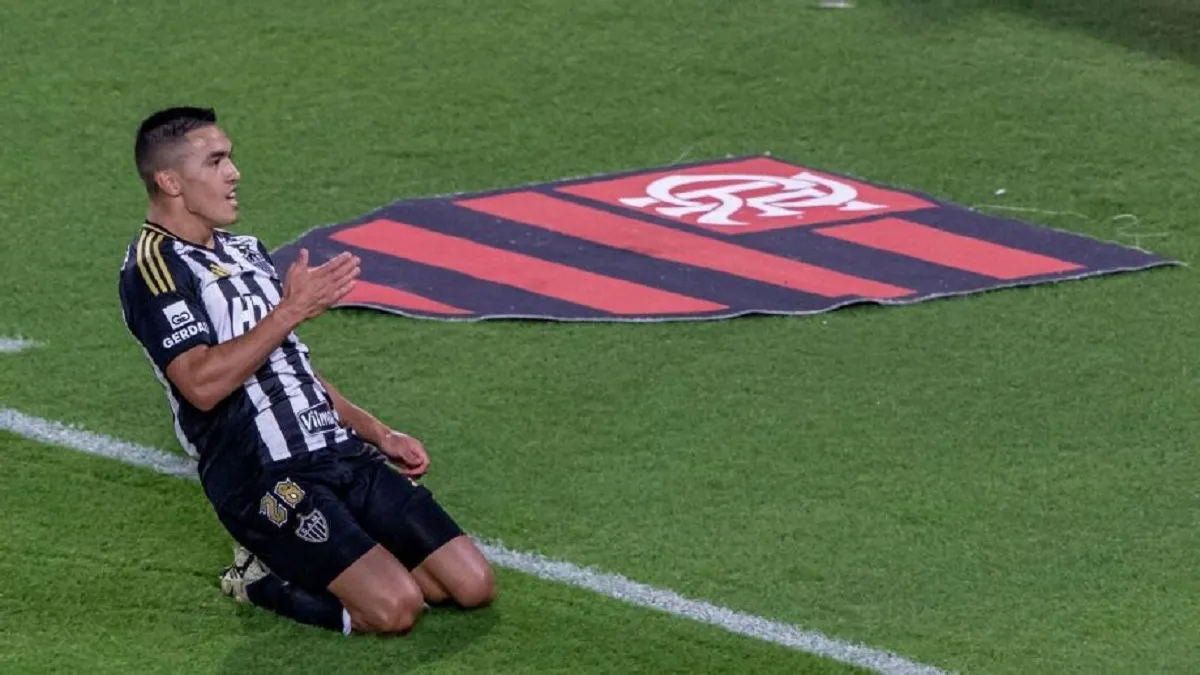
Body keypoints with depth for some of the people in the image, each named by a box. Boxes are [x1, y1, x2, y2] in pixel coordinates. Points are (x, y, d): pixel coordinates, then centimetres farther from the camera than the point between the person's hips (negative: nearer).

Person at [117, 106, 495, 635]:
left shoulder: (244, 252, 21)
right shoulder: (154, 265, -7)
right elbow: (203, 384, -20)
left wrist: (378, 434, 18)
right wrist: (292, 310, -18)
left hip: (341, 454, 8)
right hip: (262, 481, -8)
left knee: (472, 585, -3)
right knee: (395, 606, -24)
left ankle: (305, 563, 12)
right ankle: (263, 581, 1)